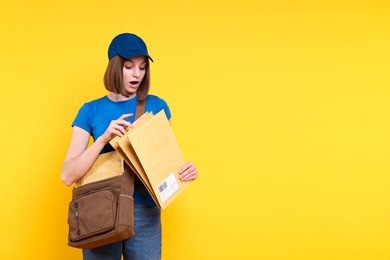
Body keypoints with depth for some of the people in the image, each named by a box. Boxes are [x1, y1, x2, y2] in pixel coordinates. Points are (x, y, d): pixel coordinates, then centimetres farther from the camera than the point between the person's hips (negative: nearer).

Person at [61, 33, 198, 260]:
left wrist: (185, 171, -11)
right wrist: (104, 139, -19)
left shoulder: (157, 106, 3)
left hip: (145, 214, 0)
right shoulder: (91, 111, 1)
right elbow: (67, 176, -7)